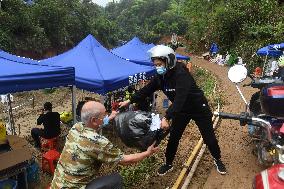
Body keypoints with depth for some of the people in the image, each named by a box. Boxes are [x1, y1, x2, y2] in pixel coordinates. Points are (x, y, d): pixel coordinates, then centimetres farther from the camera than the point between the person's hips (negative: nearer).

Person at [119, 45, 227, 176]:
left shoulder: (181, 74, -33)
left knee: (208, 137, 10)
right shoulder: (160, 77, -11)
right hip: (181, 110, 6)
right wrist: (130, 101, -7)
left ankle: (217, 160, 37)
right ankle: (168, 164, 28)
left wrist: (166, 118, -48)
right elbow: (147, 90, -2)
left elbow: (180, 99, -41)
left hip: (199, 108, -5)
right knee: (173, 138, 8)